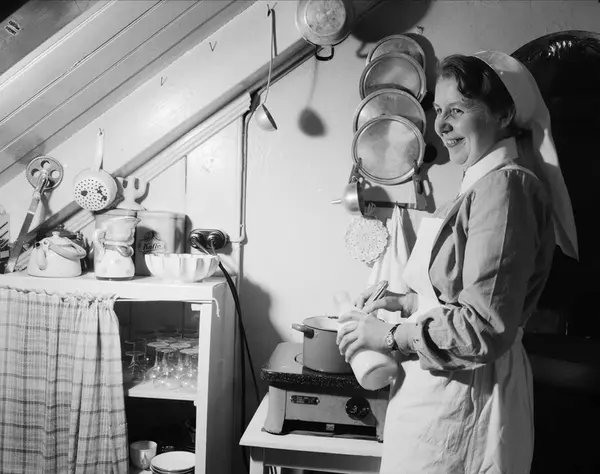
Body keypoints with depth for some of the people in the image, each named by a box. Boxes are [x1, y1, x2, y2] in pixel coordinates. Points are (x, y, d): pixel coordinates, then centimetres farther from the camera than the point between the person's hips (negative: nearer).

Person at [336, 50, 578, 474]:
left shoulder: (504, 186, -19)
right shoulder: (484, 184, 11)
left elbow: (486, 327, -23)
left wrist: (389, 336, -15)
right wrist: (405, 302, 8)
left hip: (462, 393, -9)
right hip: (439, 385, 9)